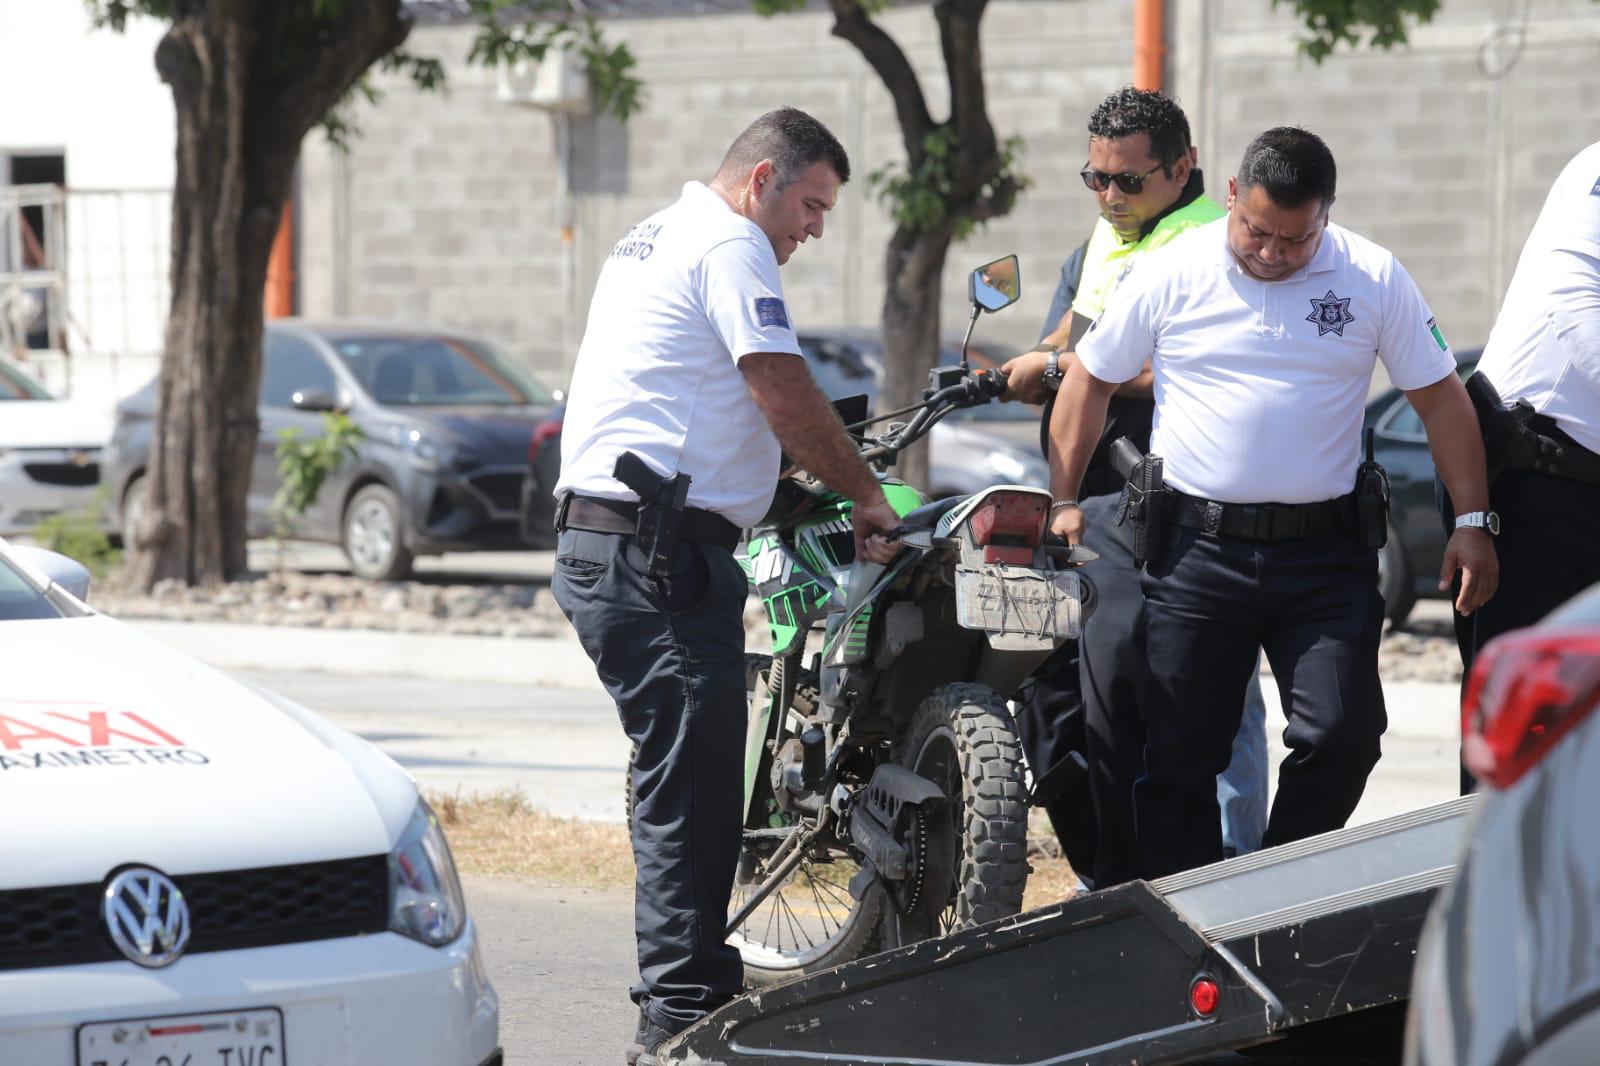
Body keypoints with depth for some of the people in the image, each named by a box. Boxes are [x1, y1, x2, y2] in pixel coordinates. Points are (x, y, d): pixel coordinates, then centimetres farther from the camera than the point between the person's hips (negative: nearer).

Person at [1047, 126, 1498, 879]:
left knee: (1342, 734, -8)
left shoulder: (1374, 279, 0)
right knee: (1179, 754, 2)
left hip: (1326, 554, 0)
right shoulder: (1174, 273, -1)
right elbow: (1090, 380, 9)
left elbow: (1440, 397, 5)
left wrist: (1472, 520, -1)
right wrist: (1063, 501, 6)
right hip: (1197, 549, 0)